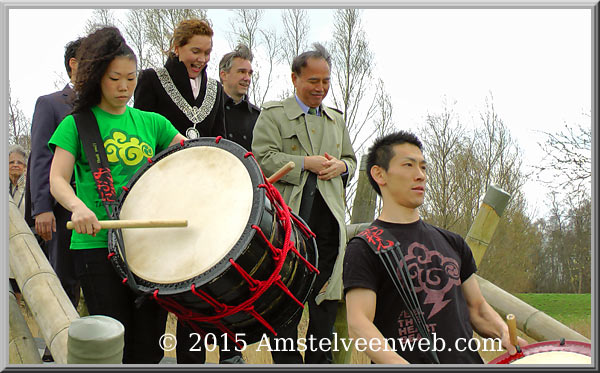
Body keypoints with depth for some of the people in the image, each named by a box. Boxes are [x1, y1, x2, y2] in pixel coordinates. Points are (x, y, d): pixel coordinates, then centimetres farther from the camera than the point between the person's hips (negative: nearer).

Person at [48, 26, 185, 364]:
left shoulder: (152, 123, 14)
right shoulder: (77, 124, 4)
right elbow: (58, 179, -5)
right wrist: (78, 206, -26)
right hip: (96, 244, -3)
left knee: (149, 347, 5)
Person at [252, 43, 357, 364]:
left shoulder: (336, 119, 23)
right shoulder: (272, 114, 5)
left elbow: (351, 159, 26)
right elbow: (263, 158, -7)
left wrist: (340, 166, 3)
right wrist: (306, 163, -14)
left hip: (329, 217, 5)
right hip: (288, 215, -5)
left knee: (326, 295, 6)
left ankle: (320, 359, 17)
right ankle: (286, 360, 7)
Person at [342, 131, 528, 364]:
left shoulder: (452, 243, 19)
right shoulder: (365, 248, -1)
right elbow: (358, 325, -12)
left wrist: (504, 334, 3)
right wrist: (399, 363, -28)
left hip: (467, 361, 6)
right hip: (409, 359, -5)